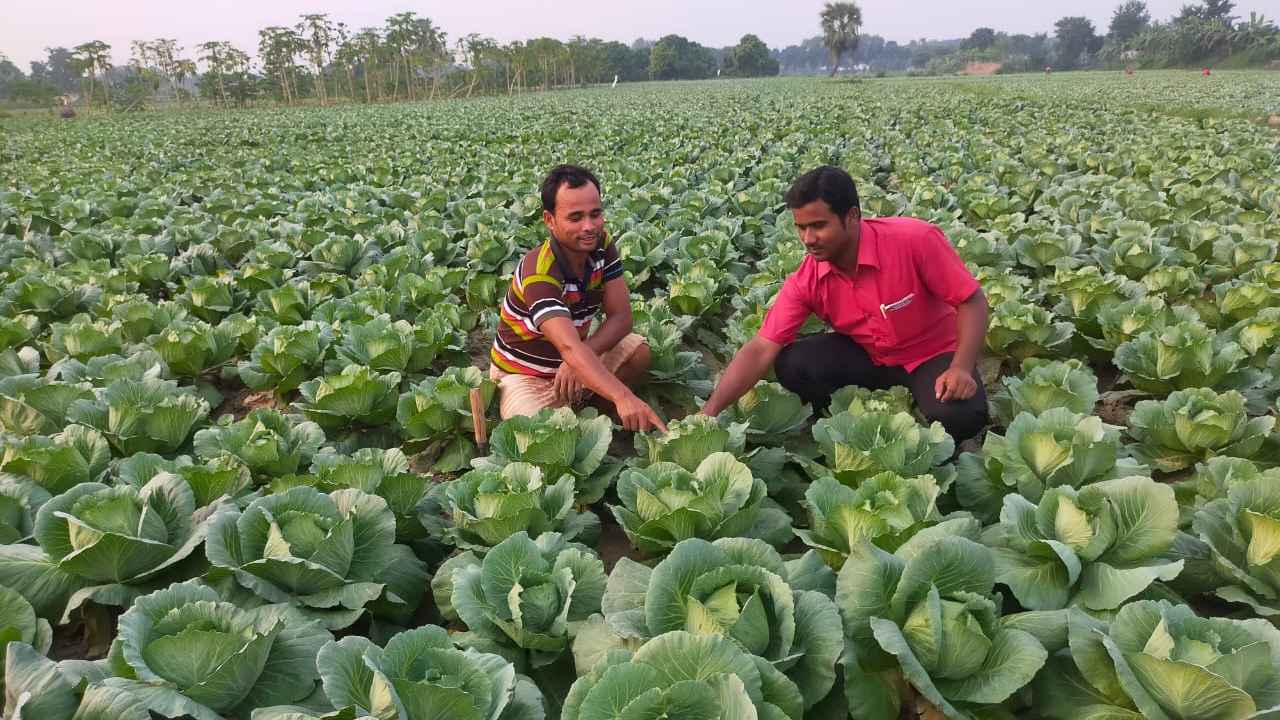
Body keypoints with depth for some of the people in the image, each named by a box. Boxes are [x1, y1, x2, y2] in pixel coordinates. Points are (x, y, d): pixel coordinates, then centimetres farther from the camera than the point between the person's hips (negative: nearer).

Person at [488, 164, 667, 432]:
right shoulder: (538, 272, -33)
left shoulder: (602, 245, -12)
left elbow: (621, 316, -14)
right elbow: (570, 348, -47)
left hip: (574, 359, 6)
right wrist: (623, 397, -62)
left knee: (640, 353, -13)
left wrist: (578, 361, -31)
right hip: (525, 374, -6)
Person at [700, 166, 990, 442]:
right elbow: (760, 350, -21)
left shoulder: (915, 239, -27)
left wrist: (961, 368, -32)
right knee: (792, 365, -22)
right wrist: (709, 412, -31)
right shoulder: (806, 281, -18)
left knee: (960, 417, -32)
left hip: (932, 355, -2)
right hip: (867, 357, 3)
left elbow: (972, 301, -18)